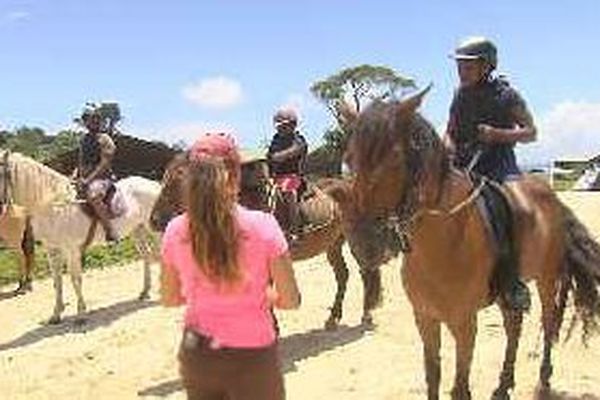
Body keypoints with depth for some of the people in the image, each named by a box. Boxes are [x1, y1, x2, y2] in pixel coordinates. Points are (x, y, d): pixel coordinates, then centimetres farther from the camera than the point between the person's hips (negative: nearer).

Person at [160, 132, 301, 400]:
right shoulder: (262, 226, -16)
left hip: (196, 357, 3)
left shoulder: (175, 231, -7)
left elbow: (169, 298, 5)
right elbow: (290, 300, -11)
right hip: (252, 357, -3)